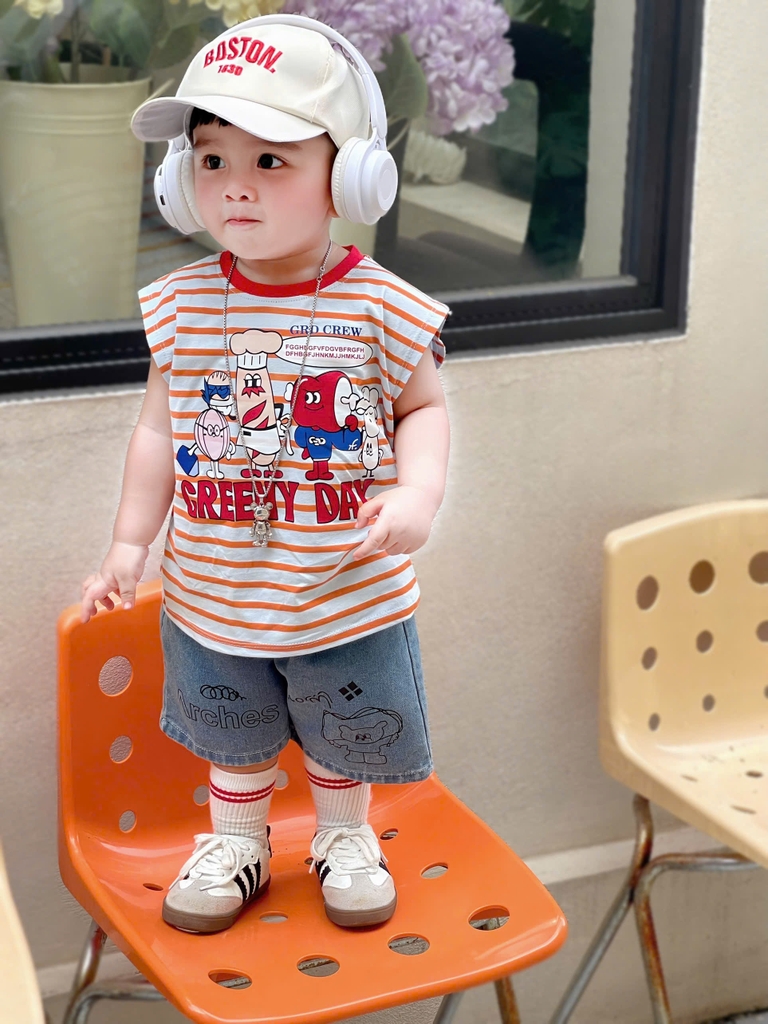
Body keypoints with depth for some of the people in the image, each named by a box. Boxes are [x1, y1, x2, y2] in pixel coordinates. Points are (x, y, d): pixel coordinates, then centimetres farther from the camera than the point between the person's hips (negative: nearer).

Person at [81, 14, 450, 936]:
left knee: (345, 737, 19)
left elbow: (423, 408, -2)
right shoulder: (182, 306, -8)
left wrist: (418, 492, -20)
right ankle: (235, 841, 47)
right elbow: (160, 429, 2)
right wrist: (130, 543, 5)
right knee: (232, 736, 22)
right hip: (212, 594, 2)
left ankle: (345, 837, 46)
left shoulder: (380, 306, -14)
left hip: (348, 594, -1)